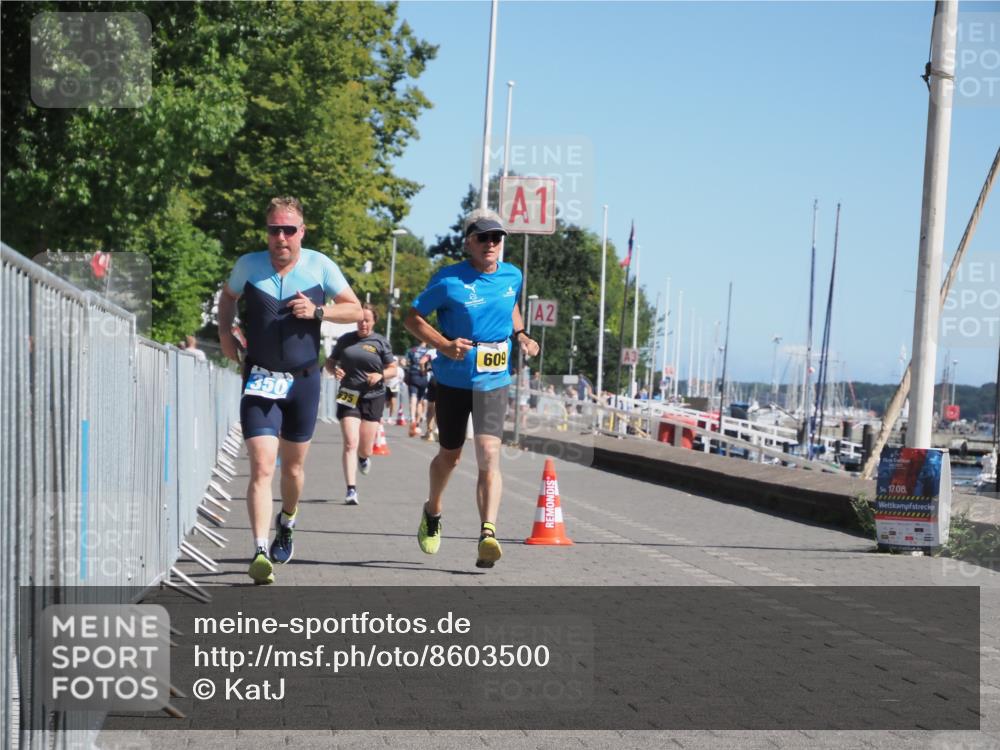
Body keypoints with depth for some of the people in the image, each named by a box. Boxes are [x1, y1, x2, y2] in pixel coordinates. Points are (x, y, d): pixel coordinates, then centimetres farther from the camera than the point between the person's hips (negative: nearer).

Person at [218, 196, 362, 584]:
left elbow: (355, 309, 4)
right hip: (260, 380, -1)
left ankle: (287, 523, 45)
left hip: (304, 379, 1)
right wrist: (225, 333, 3)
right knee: (261, 468, -15)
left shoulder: (320, 266, -3)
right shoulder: (249, 265, -2)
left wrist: (318, 311, -13)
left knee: (293, 466, 16)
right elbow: (228, 296, 19)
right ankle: (260, 552, -20)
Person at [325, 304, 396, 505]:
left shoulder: (380, 342, 3)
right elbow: (330, 362, 15)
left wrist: (380, 375, -15)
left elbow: (392, 369, 6)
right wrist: (334, 370, -8)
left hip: (373, 398, 0)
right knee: (350, 444, -14)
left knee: (365, 450, 5)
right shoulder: (345, 340, 6)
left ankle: (363, 457, 43)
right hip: (349, 397, 0)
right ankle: (351, 489, -14)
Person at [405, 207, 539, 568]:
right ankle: (432, 512, 43)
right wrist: (444, 344, -21)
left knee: (489, 454, -17)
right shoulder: (449, 280, -12)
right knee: (450, 455, 14)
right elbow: (413, 317, -6)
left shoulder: (513, 276, 1)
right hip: (453, 381, -1)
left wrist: (520, 335, 5)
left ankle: (488, 534, -26)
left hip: (494, 383, 1)